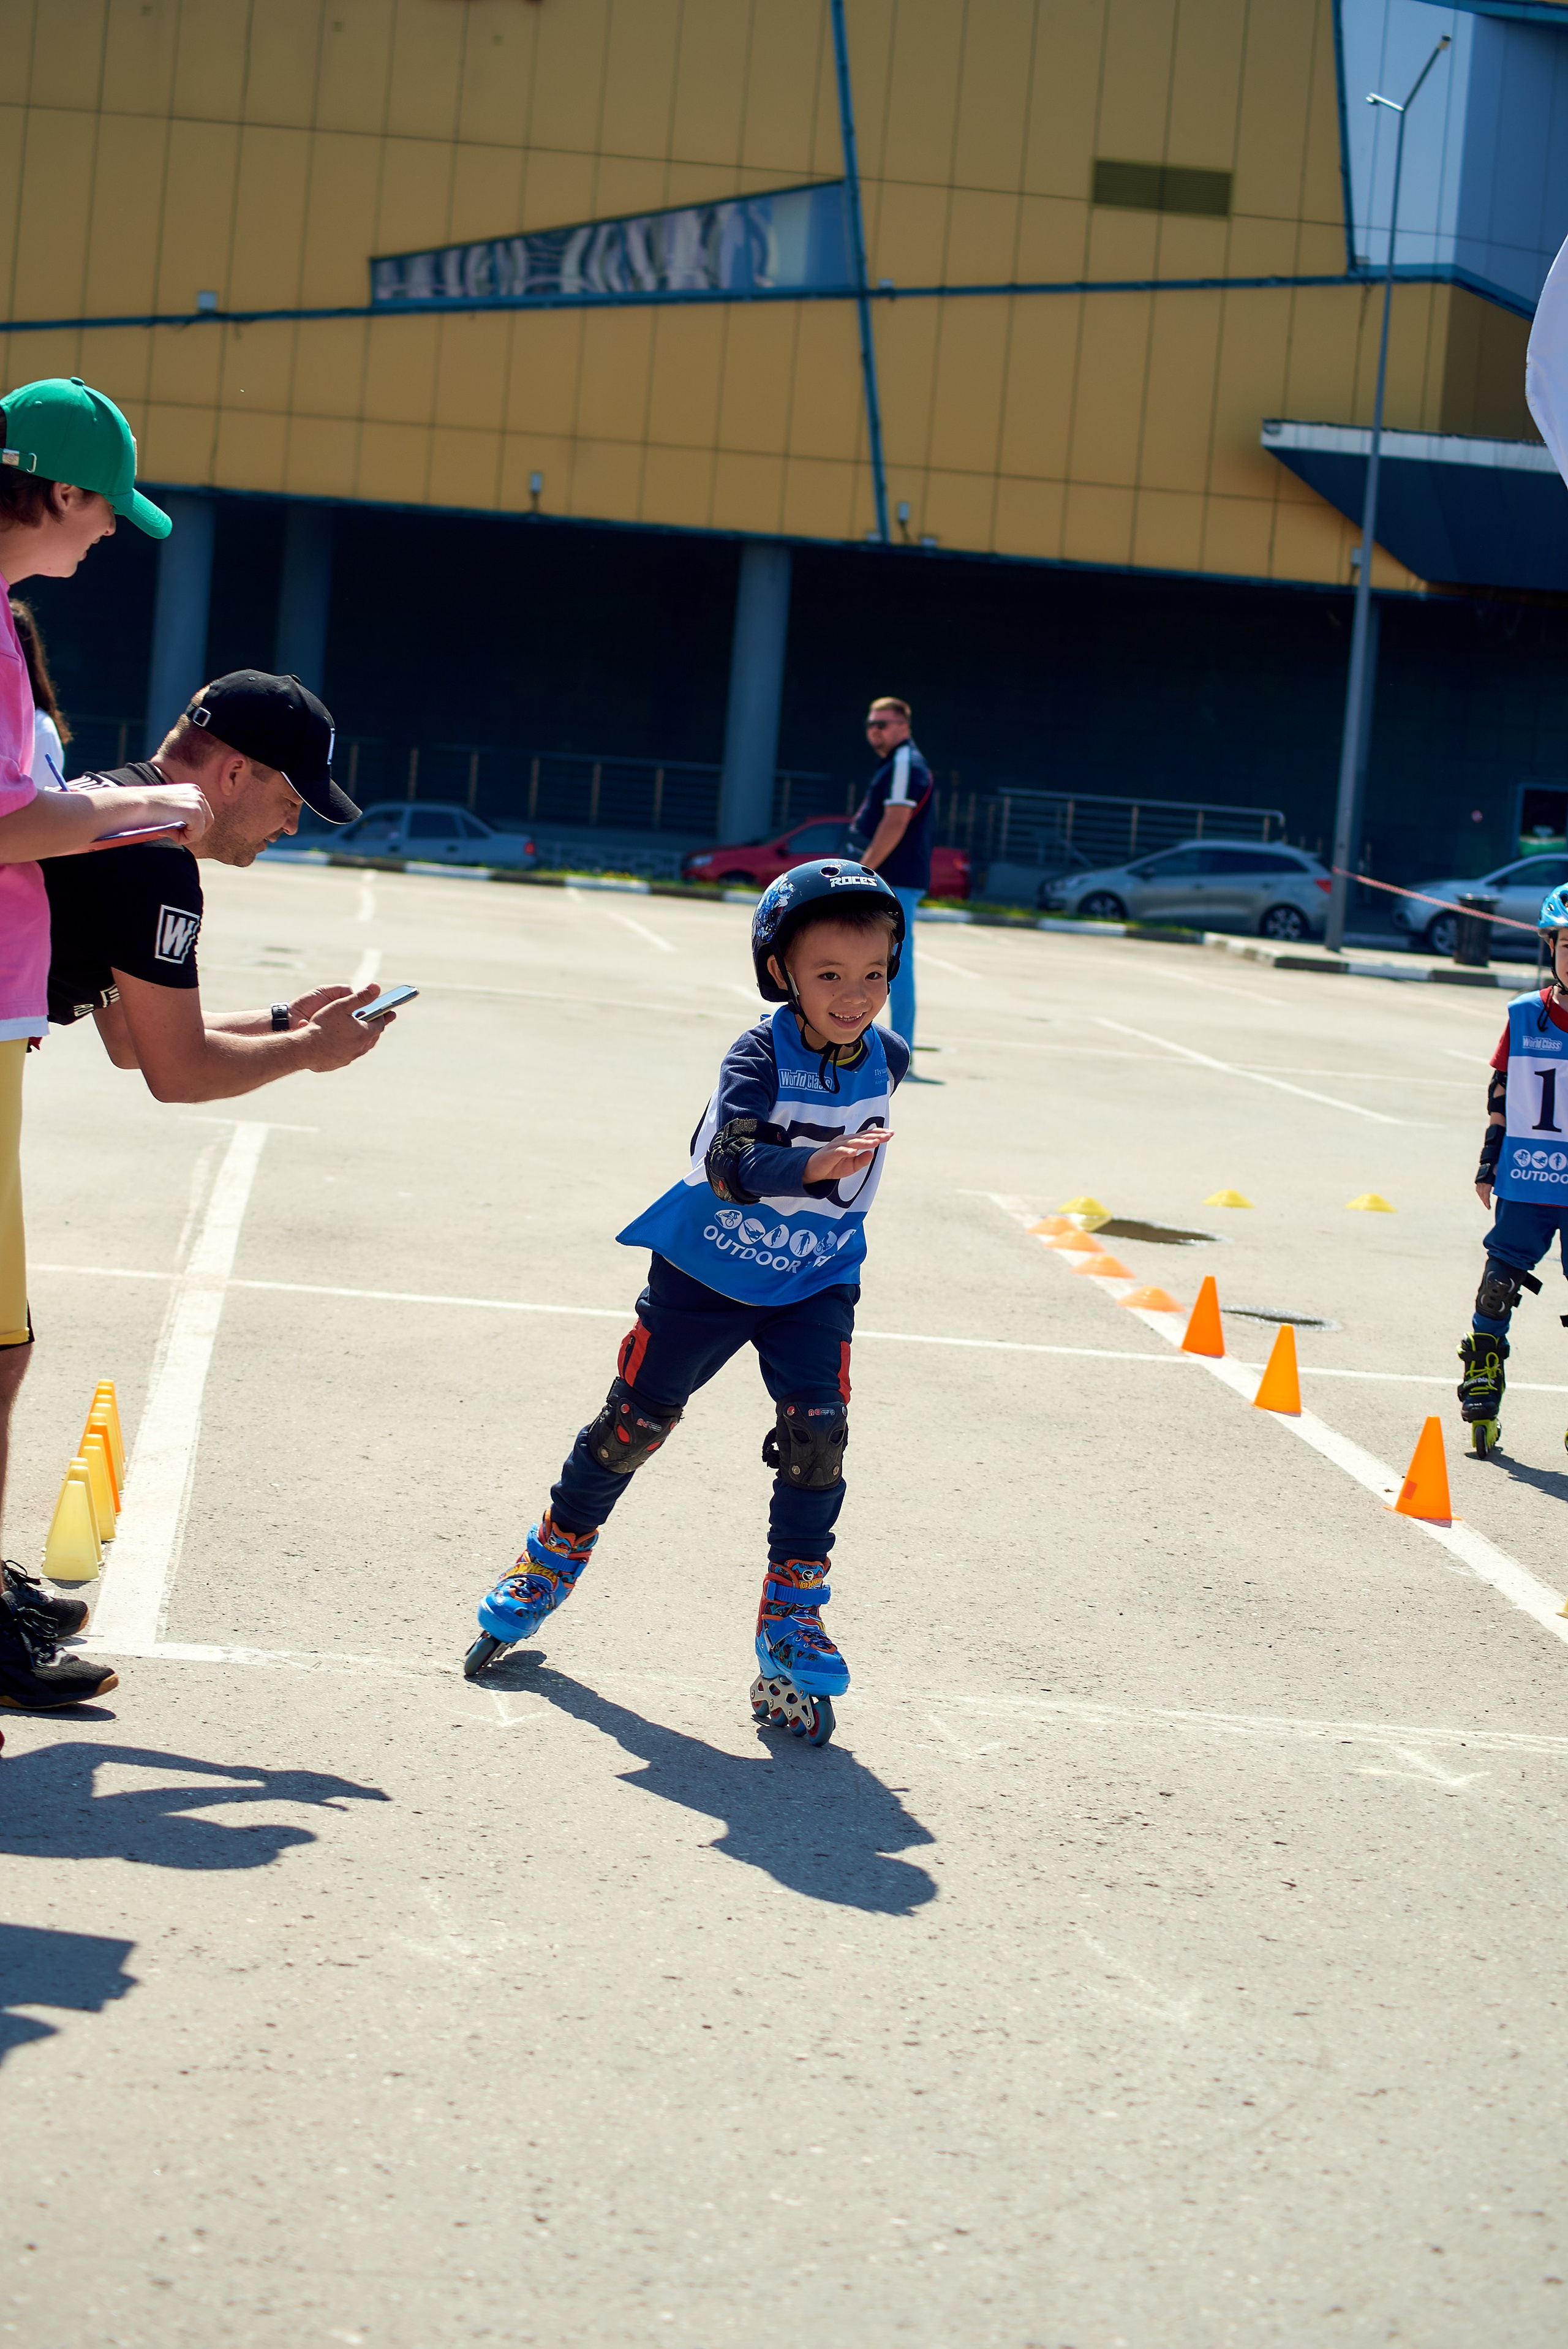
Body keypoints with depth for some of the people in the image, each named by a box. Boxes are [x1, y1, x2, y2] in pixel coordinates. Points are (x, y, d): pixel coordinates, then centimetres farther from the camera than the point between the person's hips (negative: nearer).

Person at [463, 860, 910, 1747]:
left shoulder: (886, 1062, -6)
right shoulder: (761, 1057, -23)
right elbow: (731, 1161, -39)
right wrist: (810, 1165, -53)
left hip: (814, 1284, 3)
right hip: (706, 1275, -3)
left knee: (818, 1434, -13)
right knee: (634, 1422, 6)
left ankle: (791, 1616, 2)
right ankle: (554, 1557, 30)